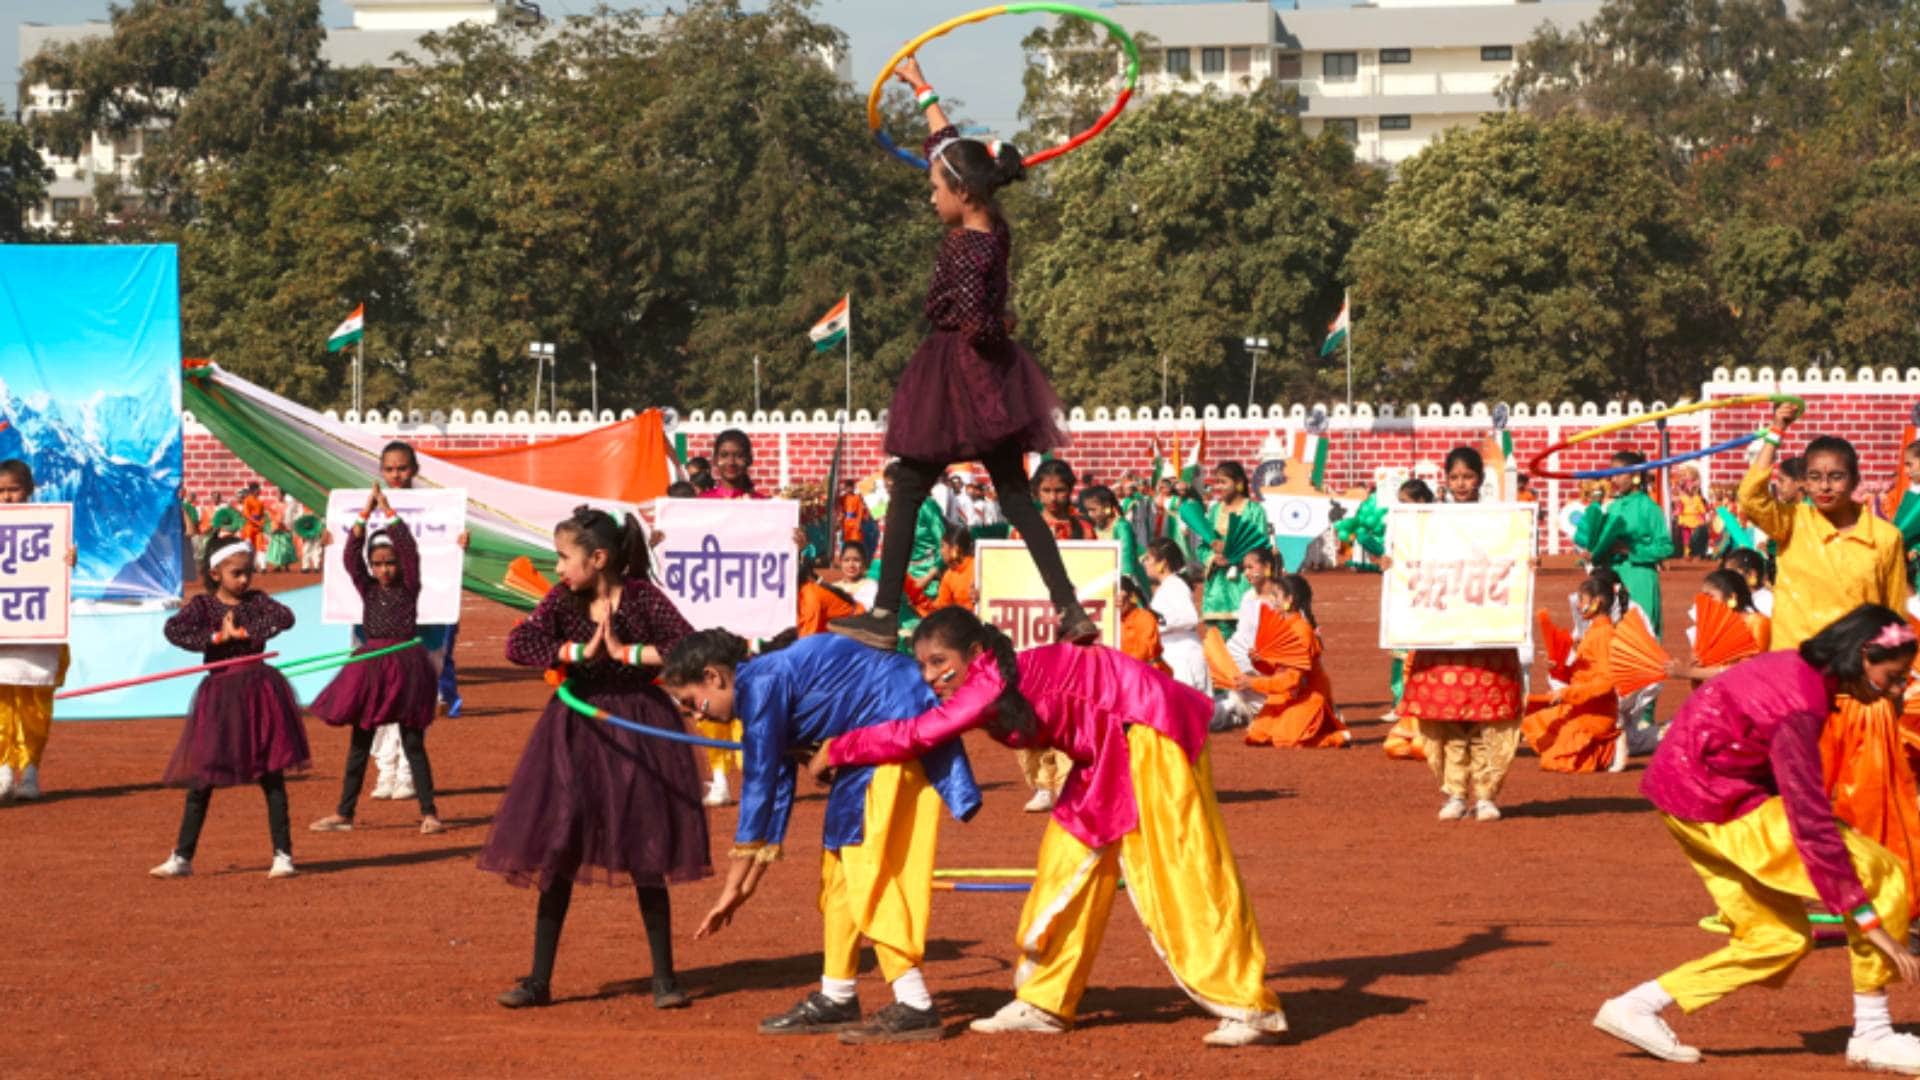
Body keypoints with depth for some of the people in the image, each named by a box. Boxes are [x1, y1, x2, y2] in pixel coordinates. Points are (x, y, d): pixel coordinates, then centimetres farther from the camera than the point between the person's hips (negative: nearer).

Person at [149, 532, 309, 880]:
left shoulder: (256, 600, 4)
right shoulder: (203, 605, 1)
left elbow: (285, 617, -15)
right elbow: (173, 630, -16)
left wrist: (243, 631, -18)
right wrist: (216, 637, -20)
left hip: (259, 693, 0)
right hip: (219, 697, 0)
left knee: (272, 777, 1)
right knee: (201, 779, 4)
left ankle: (283, 855, 6)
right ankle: (182, 857, 12)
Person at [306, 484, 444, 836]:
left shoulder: (409, 587, -1)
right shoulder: (367, 588, 6)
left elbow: (410, 549, -14)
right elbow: (350, 556, -6)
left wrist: (388, 510, -15)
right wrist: (365, 514, -13)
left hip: (405, 665, -3)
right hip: (370, 667, 3)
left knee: (413, 744, -1)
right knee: (359, 744, 10)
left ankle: (429, 813, 3)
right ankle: (344, 814, 15)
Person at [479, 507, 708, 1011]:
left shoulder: (642, 598, -9)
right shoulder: (562, 602, -1)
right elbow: (517, 644, -16)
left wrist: (626, 652, -21)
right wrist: (583, 652, -23)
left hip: (637, 729, -3)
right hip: (575, 733, 3)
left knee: (645, 857, 2)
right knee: (557, 853, 2)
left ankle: (664, 977, 13)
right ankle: (540, 979, 9)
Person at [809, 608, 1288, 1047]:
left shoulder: (997, 682, -23)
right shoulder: (988, 690, 5)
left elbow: (916, 735, -27)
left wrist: (836, 749, -18)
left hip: (1149, 727, -10)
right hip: (1111, 749, 10)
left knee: (1184, 869, -9)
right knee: (1071, 856, 9)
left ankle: (1252, 1009, -5)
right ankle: (1044, 1003, 15)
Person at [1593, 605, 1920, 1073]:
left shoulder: (1801, 670, 3)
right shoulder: (1799, 706, -26)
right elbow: (1811, 823, -27)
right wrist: (1869, 922, -25)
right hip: (1714, 801, -10)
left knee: (1783, 937, 15)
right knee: (1880, 876, -11)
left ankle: (1635, 1006, 14)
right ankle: (1871, 1035, -4)